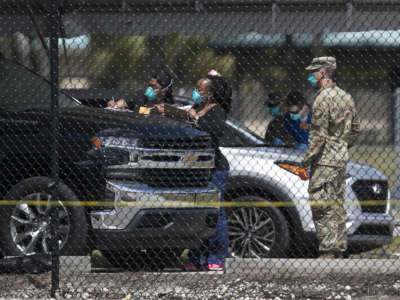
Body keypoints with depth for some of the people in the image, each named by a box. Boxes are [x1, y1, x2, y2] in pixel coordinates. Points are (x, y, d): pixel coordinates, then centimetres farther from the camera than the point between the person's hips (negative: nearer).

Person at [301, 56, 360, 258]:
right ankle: (339, 249, 16)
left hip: (324, 161, -9)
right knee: (337, 207, 13)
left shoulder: (323, 99, -15)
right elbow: (355, 128, 20)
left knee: (322, 207, -8)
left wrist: (306, 162, -14)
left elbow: (318, 135, -18)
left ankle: (328, 251, -12)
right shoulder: (345, 96, 13)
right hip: (341, 159, 9)